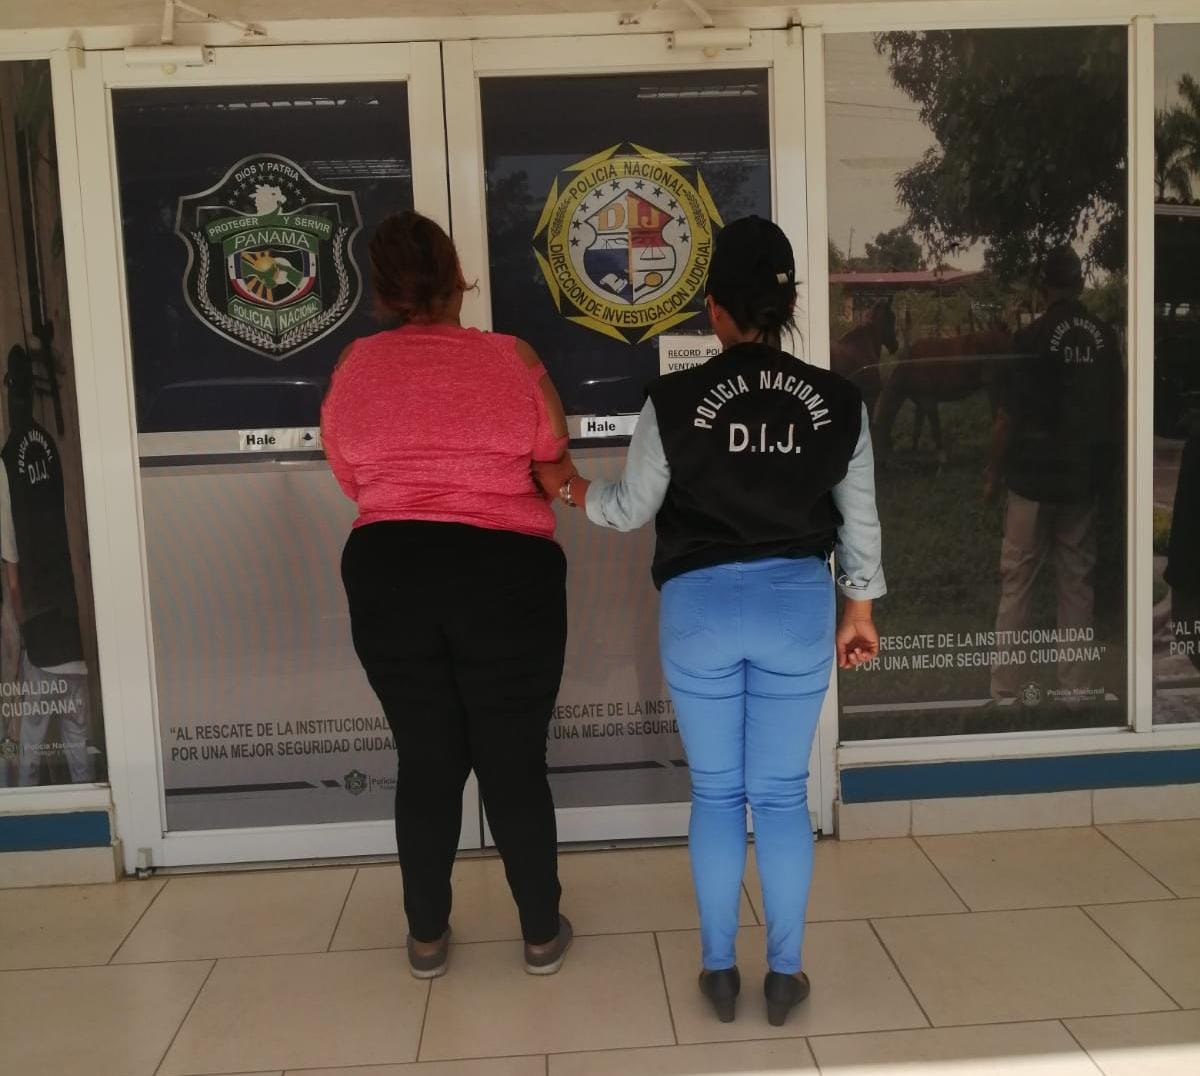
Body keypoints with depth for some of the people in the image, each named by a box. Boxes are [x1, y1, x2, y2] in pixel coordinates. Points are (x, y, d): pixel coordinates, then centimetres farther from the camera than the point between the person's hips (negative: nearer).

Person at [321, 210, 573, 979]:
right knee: (516, 762, 9)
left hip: (388, 576, 2)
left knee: (426, 761, 14)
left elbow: (353, 481, 10)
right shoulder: (510, 358, -3)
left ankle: (427, 937, 25)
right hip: (505, 576, -2)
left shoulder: (353, 368, 2)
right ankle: (543, 934, 22)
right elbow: (551, 465, 3)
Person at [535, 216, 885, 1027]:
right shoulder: (840, 403, -4)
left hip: (700, 604, -1)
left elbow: (632, 510, -1)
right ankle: (786, 973, 19)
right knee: (783, 794, 11)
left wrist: (571, 489, 18)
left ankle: (720, 970, 20)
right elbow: (859, 520, 5)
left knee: (716, 792, 12)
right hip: (798, 603, 1)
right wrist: (860, 609, 17)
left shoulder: (674, 401, -11)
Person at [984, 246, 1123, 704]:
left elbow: (1008, 417, -11)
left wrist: (992, 473, 0)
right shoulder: (1105, 337, 1)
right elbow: (1114, 408, 9)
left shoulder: (1032, 338, -11)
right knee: (1078, 581, 10)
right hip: (1084, 477, 4)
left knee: (1017, 582, 3)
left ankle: (1007, 688, 5)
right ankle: (1075, 687, 13)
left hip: (1033, 476, -4)